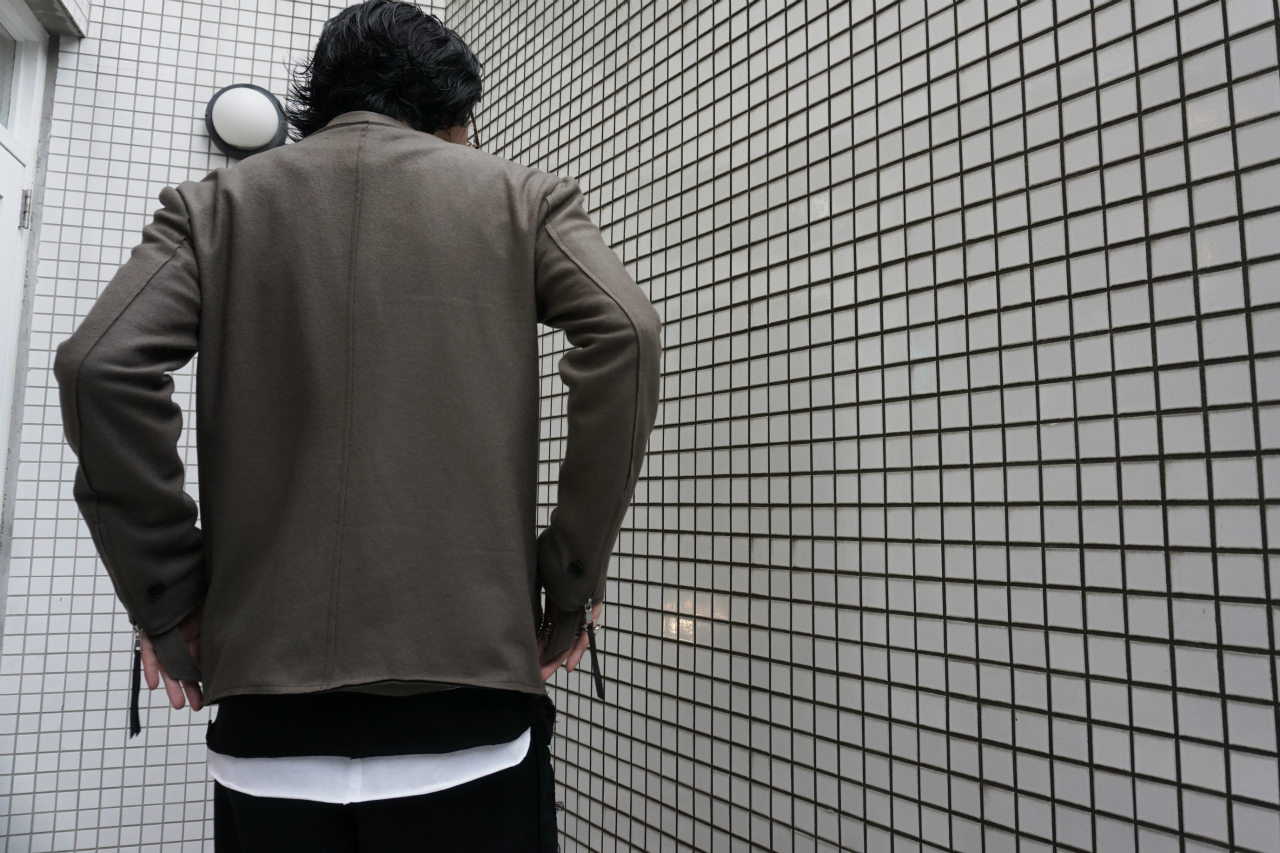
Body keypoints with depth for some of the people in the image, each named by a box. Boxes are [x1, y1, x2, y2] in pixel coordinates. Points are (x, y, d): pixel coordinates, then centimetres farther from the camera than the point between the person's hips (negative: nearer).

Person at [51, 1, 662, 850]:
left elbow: (102, 364, -4)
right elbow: (625, 334, -9)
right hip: (472, 679, -1)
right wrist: (573, 581, -3)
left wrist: (167, 601, 3)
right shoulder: (518, 193, 7)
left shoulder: (217, 202, 10)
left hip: (271, 691, 2)